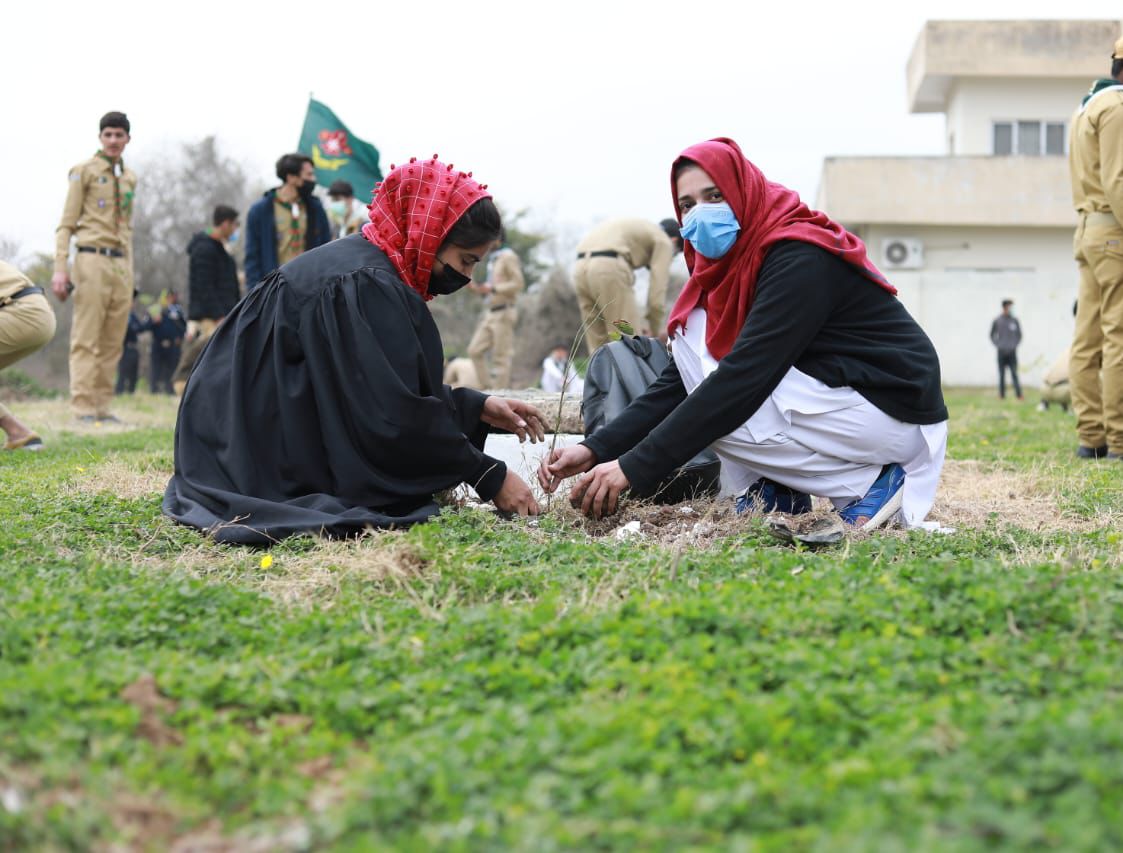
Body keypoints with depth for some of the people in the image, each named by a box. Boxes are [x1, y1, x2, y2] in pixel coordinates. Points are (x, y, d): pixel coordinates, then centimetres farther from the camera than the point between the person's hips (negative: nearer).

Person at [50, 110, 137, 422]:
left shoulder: (130, 177, 18)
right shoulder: (84, 171, 2)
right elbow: (66, 224, -1)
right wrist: (60, 268, -11)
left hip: (122, 264, 6)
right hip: (93, 259, -5)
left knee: (113, 342, 3)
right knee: (86, 339, -7)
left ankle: (102, 406, 6)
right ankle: (83, 406, -7)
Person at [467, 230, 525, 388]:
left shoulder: (508, 256, -8)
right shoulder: (493, 259, 18)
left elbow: (519, 284, -15)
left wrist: (492, 288, -18)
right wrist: (476, 287, 9)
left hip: (503, 313, -9)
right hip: (489, 313, 9)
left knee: (501, 356, -6)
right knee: (475, 350, 2)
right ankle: (488, 387, 7)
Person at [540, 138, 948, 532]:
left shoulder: (800, 259, -21)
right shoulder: (730, 263, 7)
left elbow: (744, 377, -29)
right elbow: (681, 377, 4)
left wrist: (634, 467, -30)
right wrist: (596, 450, -9)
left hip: (895, 413, -9)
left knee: (713, 413, -19)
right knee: (693, 334, 0)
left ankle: (868, 482, -9)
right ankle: (775, 489, -1)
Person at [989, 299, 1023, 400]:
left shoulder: (1014, 320, 3)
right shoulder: (997, 321, 1)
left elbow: (1019, 335, 14)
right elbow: (992, 335, 12)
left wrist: (1015, 344, 3)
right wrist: (997, 345, 2)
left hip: (1012, 352, 0)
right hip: (1001, 352, 0)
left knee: (1014, 374, -6)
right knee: (1002, 374, 4)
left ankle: (1019, 394, -10)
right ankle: (1002, 394, 11)